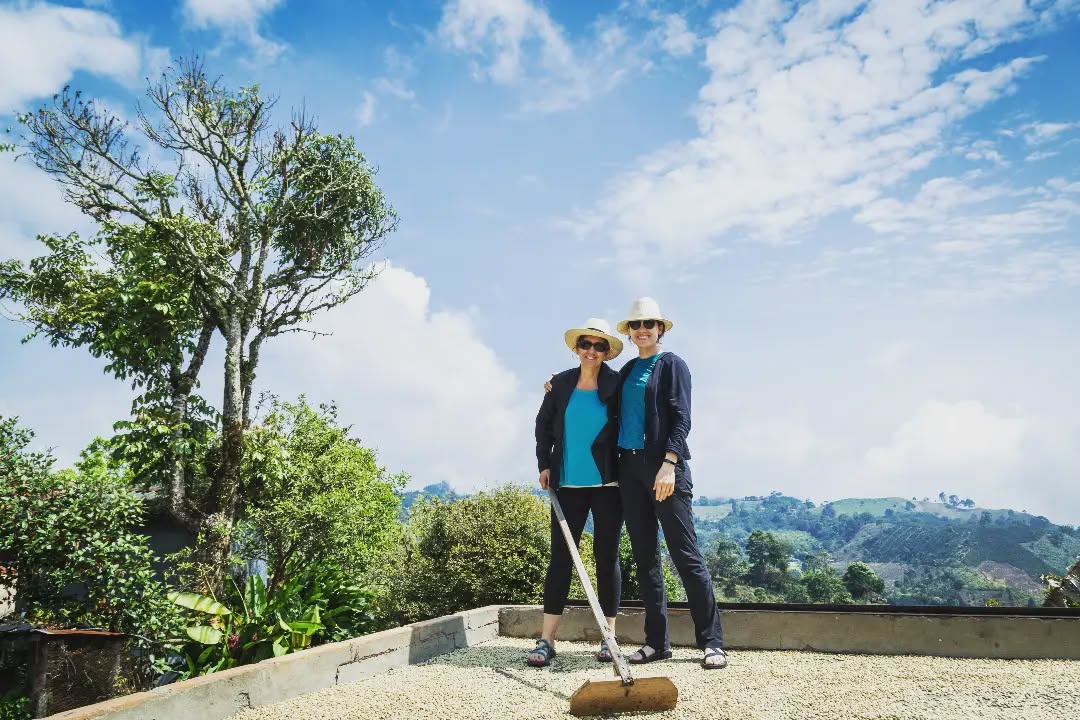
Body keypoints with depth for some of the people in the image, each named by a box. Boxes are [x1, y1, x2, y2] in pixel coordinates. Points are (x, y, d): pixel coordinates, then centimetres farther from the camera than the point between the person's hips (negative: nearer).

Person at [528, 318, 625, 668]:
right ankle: (546, 639, 6)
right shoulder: (561, 384, 5)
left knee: (606, 556, 5)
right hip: (568, 484, 2)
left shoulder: (616, 385, -2)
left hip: (608, 484, -2)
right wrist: (544, 463, 5)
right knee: (560, 556, 2)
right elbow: (543, 425, 12)